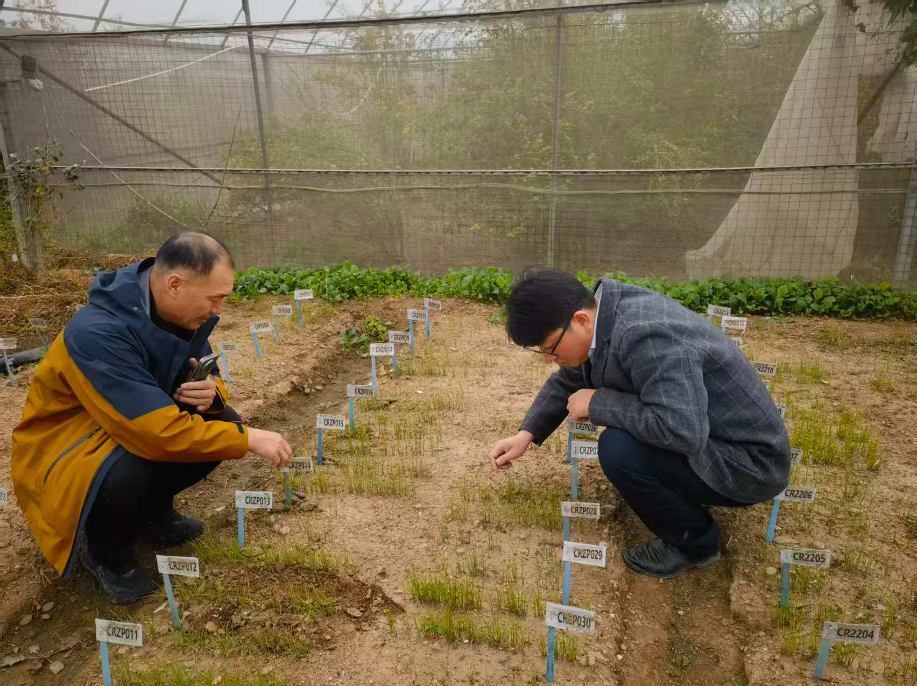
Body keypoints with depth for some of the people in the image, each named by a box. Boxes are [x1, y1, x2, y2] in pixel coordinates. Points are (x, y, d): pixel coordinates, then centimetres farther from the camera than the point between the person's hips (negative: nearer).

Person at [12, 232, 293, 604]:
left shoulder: (176, 312, -11)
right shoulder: (98, 334, -35)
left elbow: (208, 375, 1)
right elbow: (158, 434, -38)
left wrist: (211, 392, -24)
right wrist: (249, 438, -29)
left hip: (141, 422, 7)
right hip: (62, 445, -7)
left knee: (221, 422, -13)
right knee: (126, 472, -36)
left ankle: (152, 507, 12)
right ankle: (107, 553, -2)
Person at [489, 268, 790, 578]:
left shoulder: (645, 337, -33)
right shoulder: (605, 316, -3)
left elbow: (682, 431, -41)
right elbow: (568, 381, 11)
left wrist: (598, 403, -27)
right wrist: (527, 434, 1)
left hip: (749, 463, -9)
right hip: (702, 436, 9)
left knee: (619, 449, -27)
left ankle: (694, 541, -2)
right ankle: (683, 488, 20)